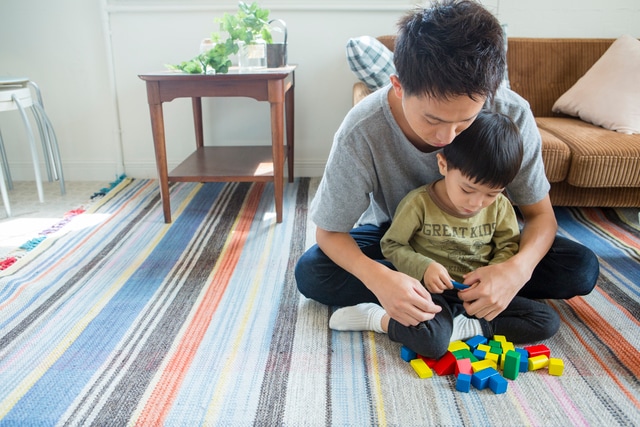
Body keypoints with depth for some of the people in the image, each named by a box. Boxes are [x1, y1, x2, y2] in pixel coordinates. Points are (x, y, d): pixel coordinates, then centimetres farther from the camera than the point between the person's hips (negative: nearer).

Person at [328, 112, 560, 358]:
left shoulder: (499, 206, -1)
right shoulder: (419, 202, -13)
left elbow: (508, 246, 8)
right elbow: (391, 245, -4)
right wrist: (423, 267, -20)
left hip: (481, 292, 5)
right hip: (433, 290, -5)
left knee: (548, 322, -9)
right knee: (431, 342, -35)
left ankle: (467, 327, -13)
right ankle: (376, 318, -9)